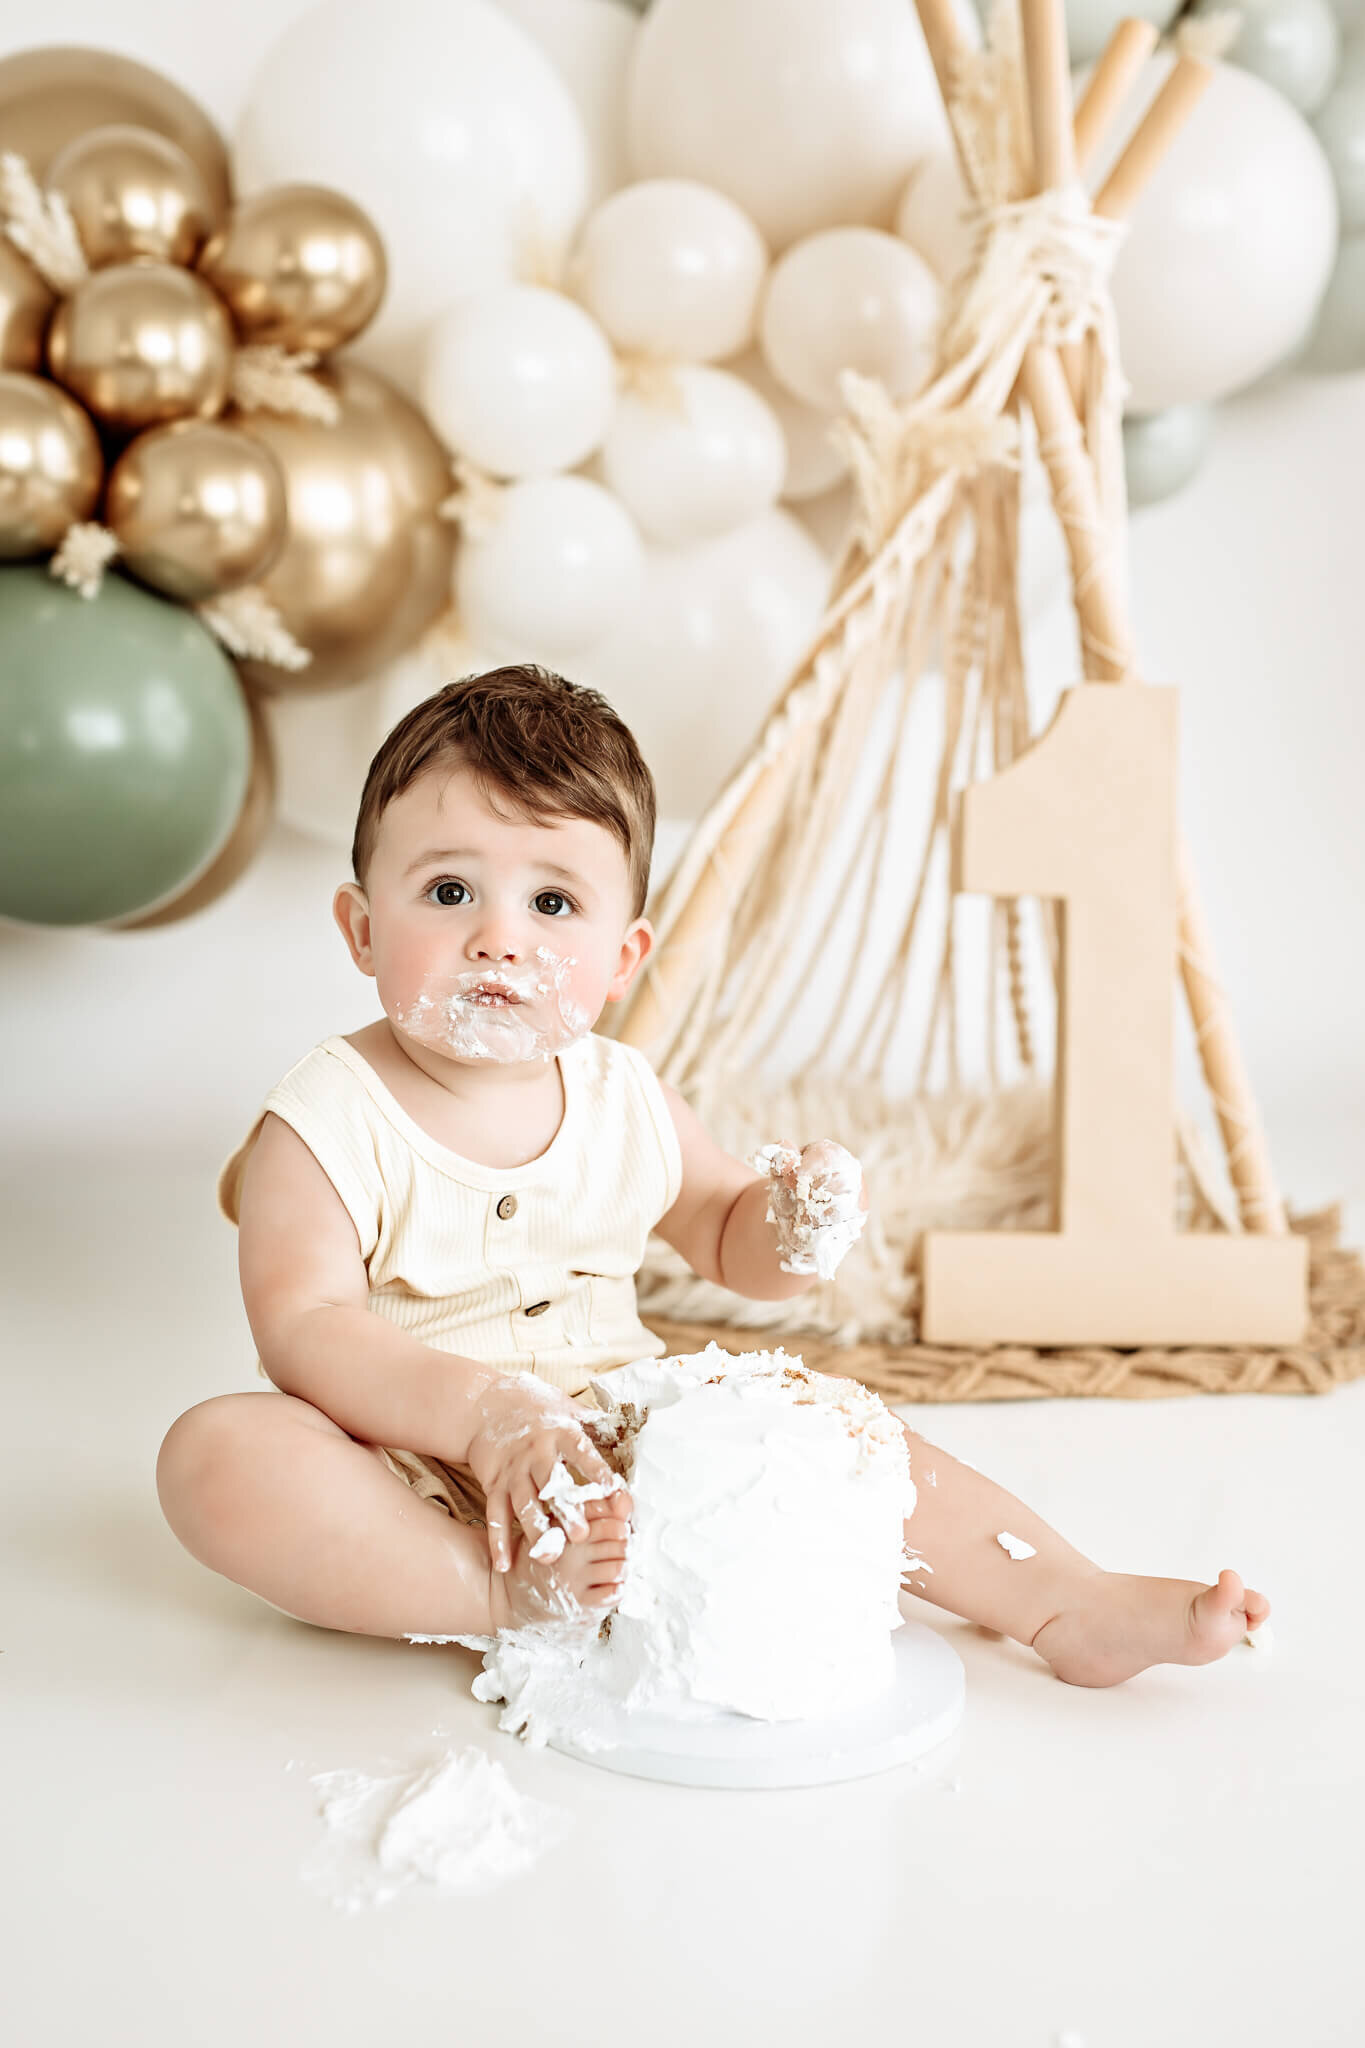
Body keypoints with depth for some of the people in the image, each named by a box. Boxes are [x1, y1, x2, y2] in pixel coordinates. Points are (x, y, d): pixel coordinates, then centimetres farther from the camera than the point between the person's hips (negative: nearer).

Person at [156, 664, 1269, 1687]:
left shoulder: (626, 1101, 1)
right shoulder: (327, 1120, -14)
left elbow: (729, 1240, 14)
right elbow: (303, 1330, -23)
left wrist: (791, 1225, -11)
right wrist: (482, 1411, -36)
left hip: (621, 1440, 4)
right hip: (408, 1462, -3)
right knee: (216, 1451, -30)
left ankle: (1072, 1606, 0)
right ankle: (502, 1595, -32)